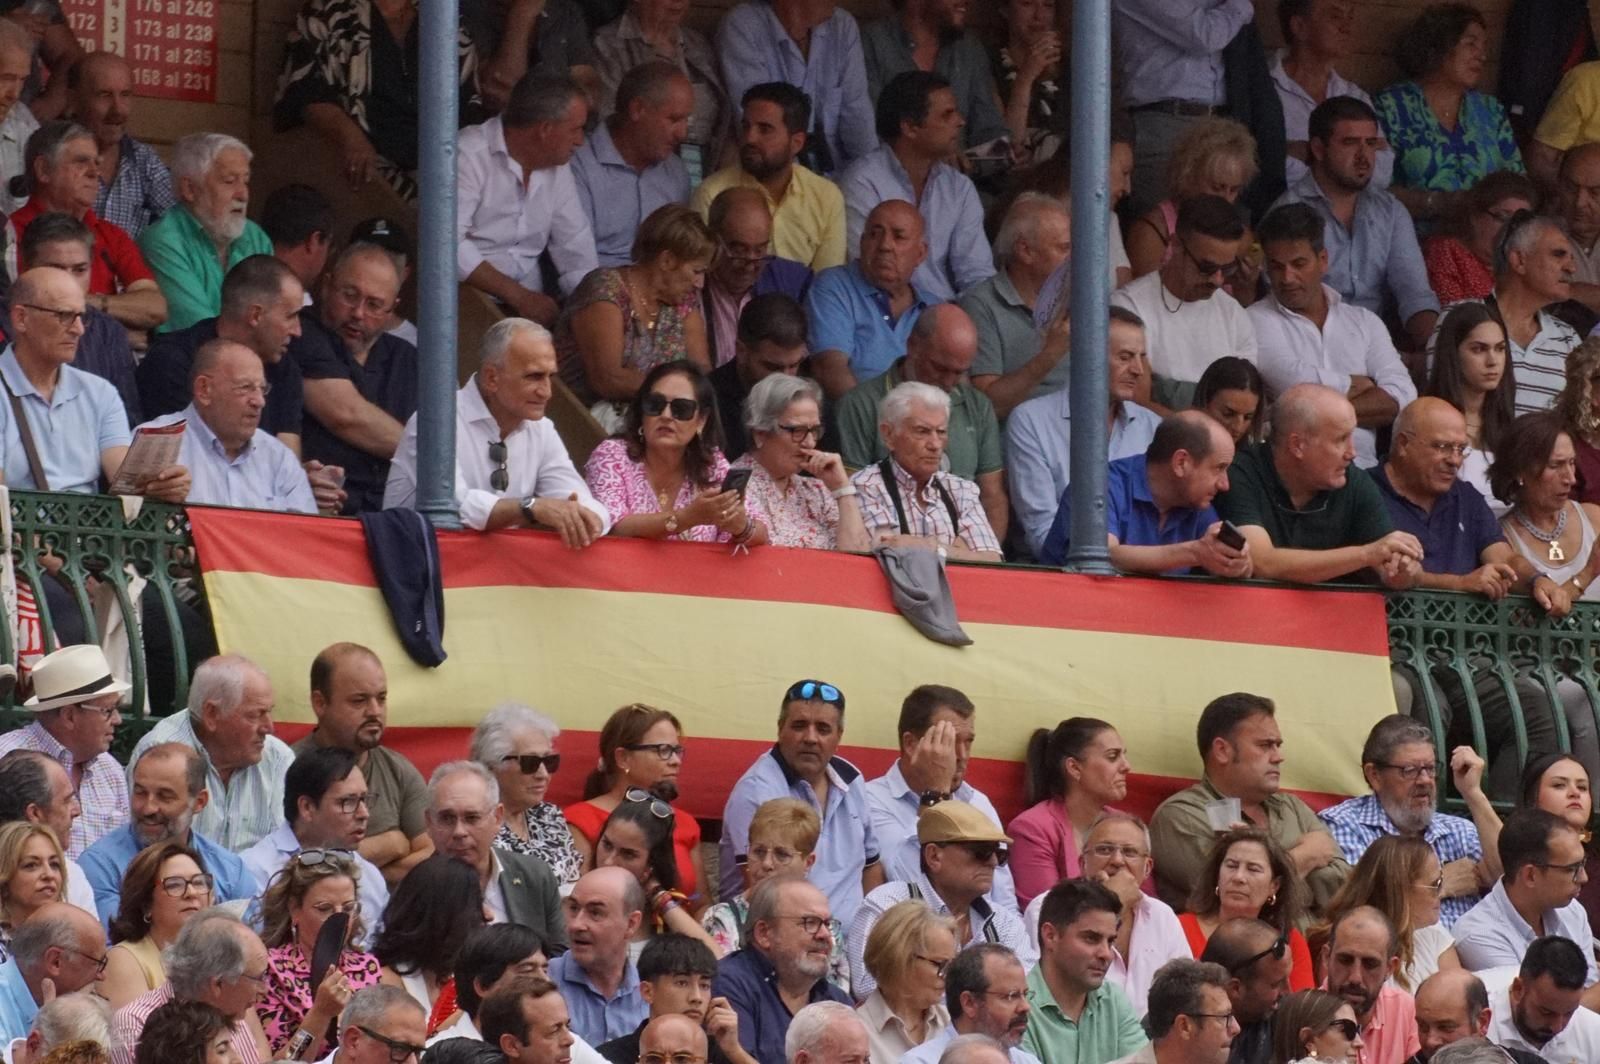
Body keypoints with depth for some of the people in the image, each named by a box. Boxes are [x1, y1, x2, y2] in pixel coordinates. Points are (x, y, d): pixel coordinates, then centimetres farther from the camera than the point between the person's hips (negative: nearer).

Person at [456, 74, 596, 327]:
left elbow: (575, 247, 15)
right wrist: (519, 297, -21)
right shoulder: (469, 156, -12)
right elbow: (448, 243, -22)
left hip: (529, 301, 6)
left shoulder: (558, 167, 13)